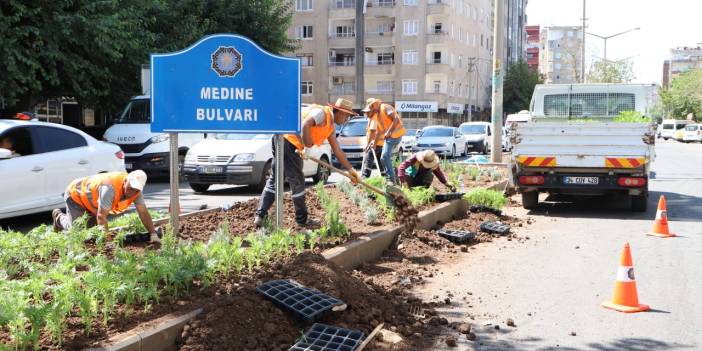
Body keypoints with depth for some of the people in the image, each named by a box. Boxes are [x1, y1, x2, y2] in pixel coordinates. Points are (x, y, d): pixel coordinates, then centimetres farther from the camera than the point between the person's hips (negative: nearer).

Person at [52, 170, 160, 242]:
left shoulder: (136, 189, -23)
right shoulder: (110, 187, -44)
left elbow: (143, 212, -22)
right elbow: (101, 216, -43)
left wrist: (153, 234, -30)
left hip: (93, 200, 7)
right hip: (76, 194, -6)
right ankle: (58, 216, 25)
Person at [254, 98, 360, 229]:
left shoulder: (330, 127, 19)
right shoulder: (322, 112, -10)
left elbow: (338, 151, 22)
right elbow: (305, 125, -27)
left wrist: (351, 170, 21)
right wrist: (308, 147, -20)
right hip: (287, 140, -10)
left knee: (274, 179, 10)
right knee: (297, 181, -1)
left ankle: (260, 216, 10)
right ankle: (302, 220, 10)